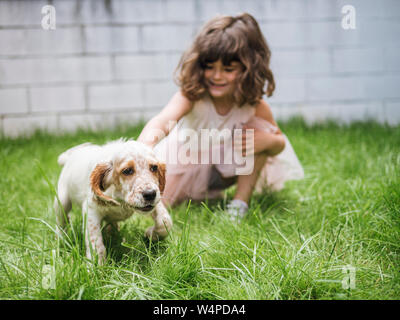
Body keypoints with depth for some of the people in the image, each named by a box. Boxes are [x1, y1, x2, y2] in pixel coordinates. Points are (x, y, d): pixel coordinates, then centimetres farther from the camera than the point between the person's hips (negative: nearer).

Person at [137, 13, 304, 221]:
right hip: (186, 164, -1)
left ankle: (241, 202, -12)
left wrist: (268, 141, -32)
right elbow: (162, 121, -50)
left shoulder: (255, 106, -21)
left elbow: (280, 143, -6)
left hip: (226, 167, 1)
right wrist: (142, 148, -74)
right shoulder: (191, 95, -30)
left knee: (260, 127, -24)